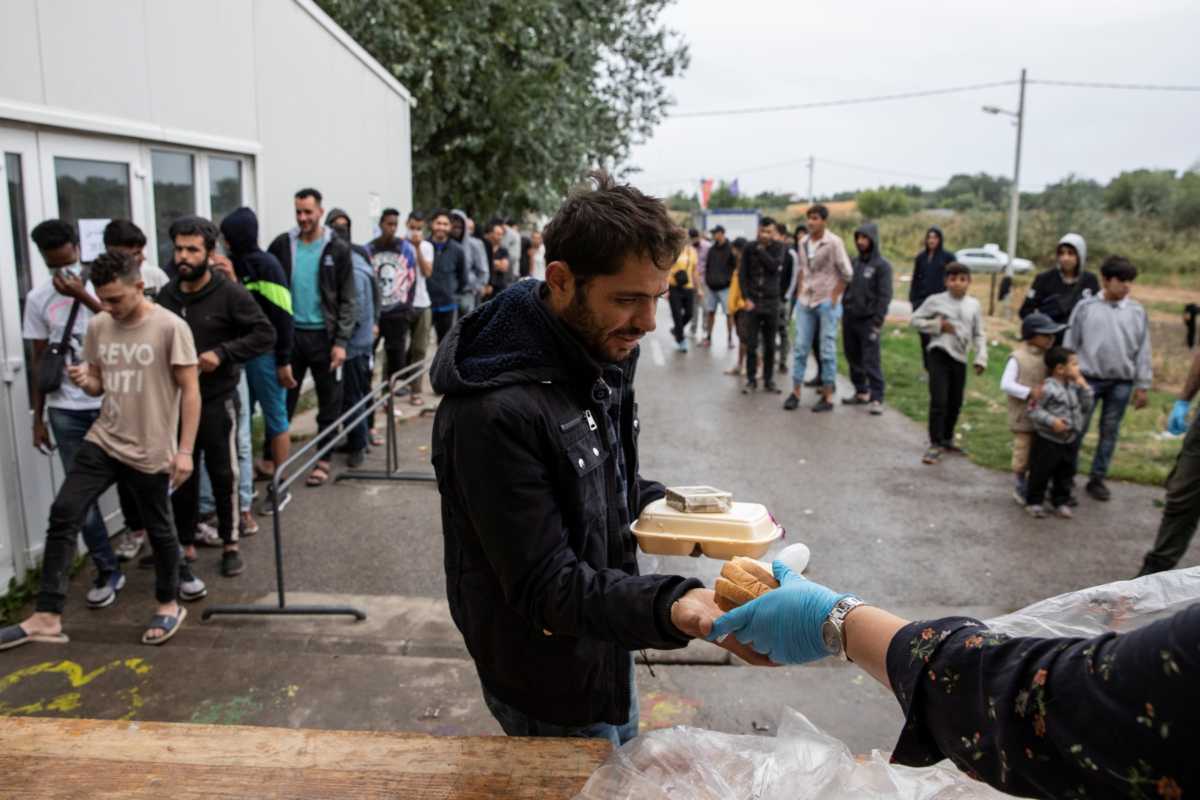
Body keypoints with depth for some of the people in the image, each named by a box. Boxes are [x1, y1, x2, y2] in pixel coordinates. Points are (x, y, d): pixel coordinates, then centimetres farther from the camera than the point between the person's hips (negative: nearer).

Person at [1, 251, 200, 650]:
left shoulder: (171, 328, -14)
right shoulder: (97, 327, 3)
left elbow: (190, 391, -12)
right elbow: (99, 385, 15)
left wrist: (184, 450, -15)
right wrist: (84, 381, -10)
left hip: (151, 451, -5)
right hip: (102, 441, 5)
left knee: (159, 529, 9)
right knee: (63, 514, -3)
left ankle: (169, 605, 31)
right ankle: (47, 617, 5)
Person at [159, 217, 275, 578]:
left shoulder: (230, 293, -9)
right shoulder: (166, 295, 6)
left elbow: (265, 334, -12)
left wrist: (222, 353, -21)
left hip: (217, 399, -4)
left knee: (223, 473, 5)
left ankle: (230, 545, 20)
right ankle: (185, 545, 25)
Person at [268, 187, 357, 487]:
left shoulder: (337, 249, -3)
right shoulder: (282, 245, 3)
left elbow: (348, 299, -3)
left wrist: (341, 341, -9)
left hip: (324, 336, -1)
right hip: (290, 333, 2)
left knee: (329, 403, 7)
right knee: (282, 400, 6)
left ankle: (323, 460, 20)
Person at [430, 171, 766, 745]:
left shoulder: (600, 361, -3)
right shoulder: (496, 412, -33)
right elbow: (546, 588, -30)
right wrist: (672, 609, -45)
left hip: (607, 653, 9)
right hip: (552, 696, -8)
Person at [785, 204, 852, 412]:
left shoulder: (833, 242, -10)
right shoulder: (804, 242, 7)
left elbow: (847, 274, -9)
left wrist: (834, 296, -10)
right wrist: (799, 294, 9)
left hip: (826, 302, -5)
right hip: (805, 301, 5)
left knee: (827, 350, 1)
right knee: (800, 347, 5)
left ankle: (828, 396, 7)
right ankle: (795, 392, 12)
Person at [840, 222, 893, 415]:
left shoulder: (882, 265, -5)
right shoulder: (854, 262, 12)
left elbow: (885, 295, -10)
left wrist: (877, 322, -15)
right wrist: (844, 309, 8)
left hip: (868, 321, -6)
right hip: (849, 318, 6)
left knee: (871, 362, -8)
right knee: (853, 359, 12)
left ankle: (876, 399, -5)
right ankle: (861, 392, 23)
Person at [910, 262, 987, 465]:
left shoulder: (973, 305, 6)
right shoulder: (936, 300, -4)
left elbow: (979, 334, 9)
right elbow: (916, 319, 0)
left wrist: (981, 358, 0)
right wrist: (938, 325, -12)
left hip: (960, 358, 4)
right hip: (939, 354, -4)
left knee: (955, 403, 14)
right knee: (939, 401, -11)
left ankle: (947, 439, 32)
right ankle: (935, 445, -3)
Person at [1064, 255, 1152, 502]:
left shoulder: (1137, 312, 2)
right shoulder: (1086, 307, -2)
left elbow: (1143, 351, 5)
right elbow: (1070, 344, 1)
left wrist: (1143, 385, 4)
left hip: (1122, 382, 2)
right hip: (1088, 379, -2)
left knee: (1110, 432, 10)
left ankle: (1097, 479, 21)